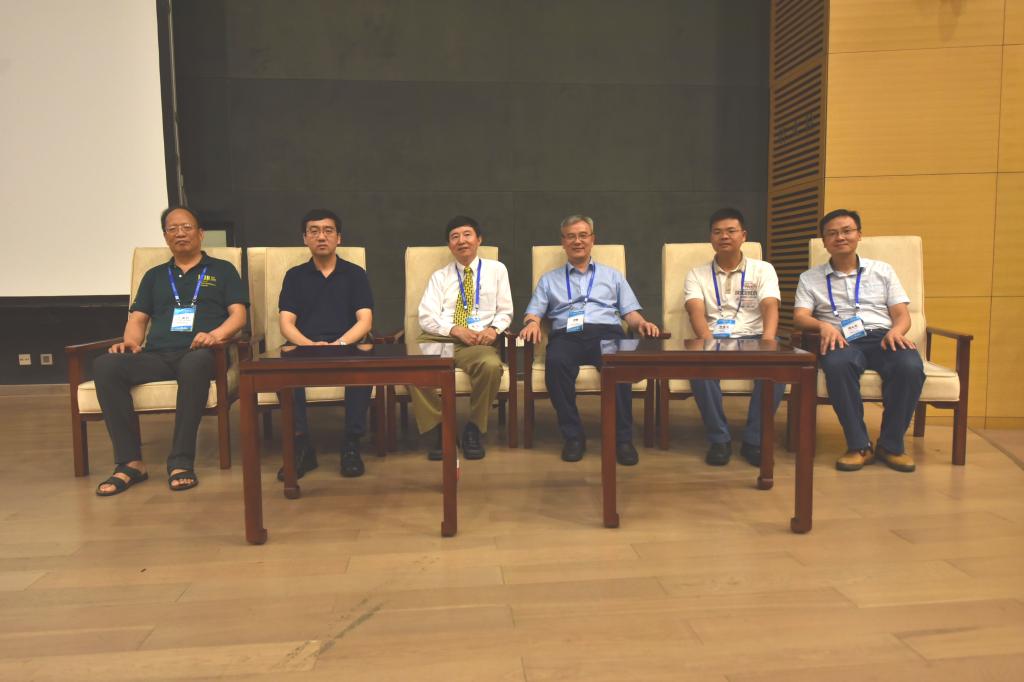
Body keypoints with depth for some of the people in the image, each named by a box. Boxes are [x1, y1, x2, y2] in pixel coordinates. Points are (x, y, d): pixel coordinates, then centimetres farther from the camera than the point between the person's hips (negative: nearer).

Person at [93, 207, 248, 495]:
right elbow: (137, 319, 23)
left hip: (197, 353, -3)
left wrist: (215, 334, -14)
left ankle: (181, 461, -34)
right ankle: (130, 462, -25)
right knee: (105, 365, -27)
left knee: (196, 363, -41)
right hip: (157, 356, 4)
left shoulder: (222, 270, 19)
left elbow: (238, 315, 7)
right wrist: (131, 342, 0)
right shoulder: (155, 275, 29)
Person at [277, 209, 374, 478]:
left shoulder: (355, 274, 12)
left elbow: (365, 321, 0)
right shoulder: (295, 276, 15)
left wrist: (339, 344, -21)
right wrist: (310, 345, -19)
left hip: (347, 348, -1)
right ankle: (301, 447, -24)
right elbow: (286, 324, 3)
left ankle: (351, 445, -23)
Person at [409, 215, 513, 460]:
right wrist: (455, 330, -12)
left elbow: (505, 312, 14)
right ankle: (435, 429, -15)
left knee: (492, 366, -38)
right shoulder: (439, 277, 20)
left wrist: (493, 329, -10)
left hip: (479, 341, -1)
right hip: (438, 339, 1)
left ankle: (474, 429, -15)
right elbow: (426, 317, 7)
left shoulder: (496, 270, 19)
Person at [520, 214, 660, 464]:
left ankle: (622, 438, -28)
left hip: (607, 333, 0)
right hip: (566, 335, 0)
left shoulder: (612, 276, 28)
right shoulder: (549, 280, 28)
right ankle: (573, 436, -25)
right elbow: (534, 312, 18)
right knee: (555, 363, -36)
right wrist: (532, 323, -7)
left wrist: (641, 323, -4)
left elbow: (630, 312, 19)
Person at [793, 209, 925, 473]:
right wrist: (823, 325, -19)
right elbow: (800, 317, 4)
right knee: (837, 365, -39)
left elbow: (902, 315, 13)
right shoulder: (810, 278, 18)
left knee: (910, 367, -33)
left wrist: (896, 331, -12)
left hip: (883, 337, 2)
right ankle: (859, 446, -25)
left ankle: (891, 444, -14)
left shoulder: (882, 270, 22)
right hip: (842, 340, -1)